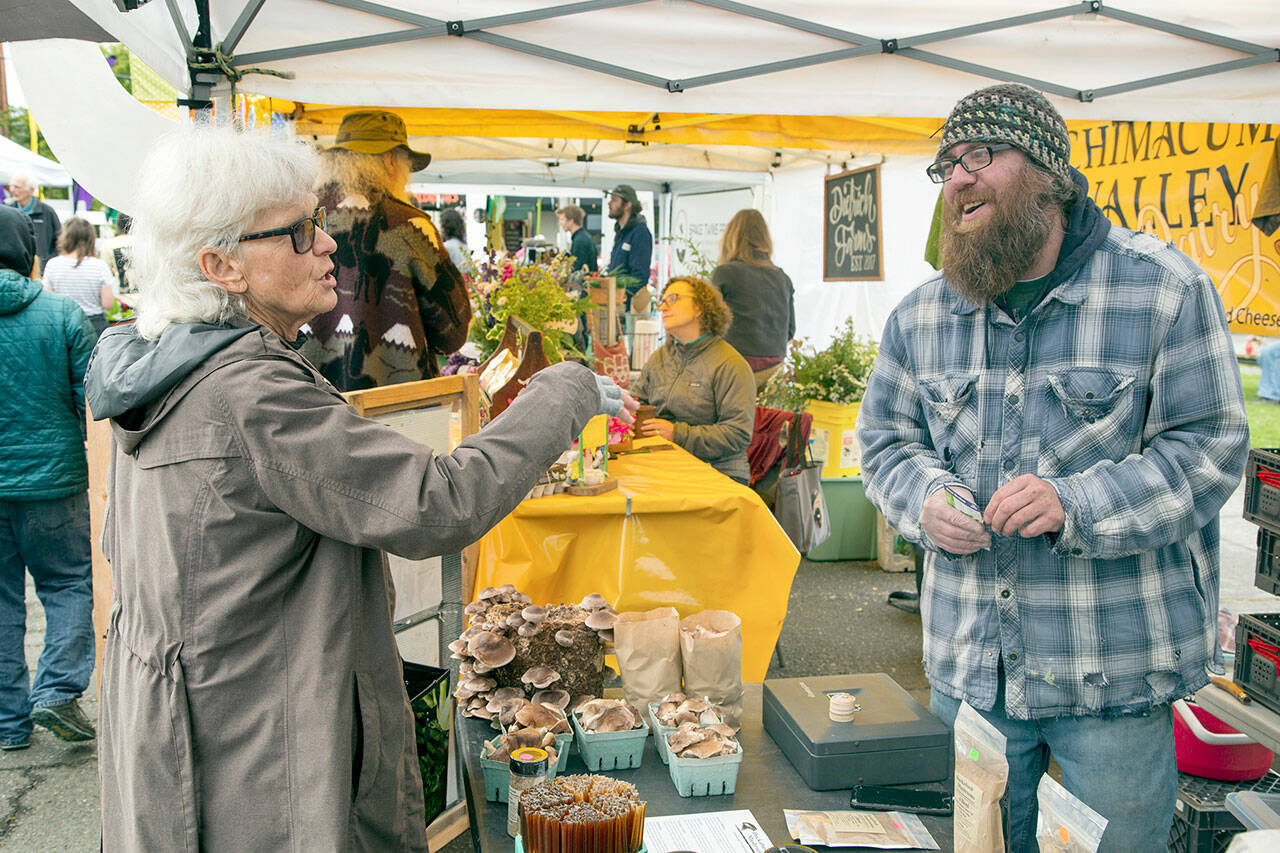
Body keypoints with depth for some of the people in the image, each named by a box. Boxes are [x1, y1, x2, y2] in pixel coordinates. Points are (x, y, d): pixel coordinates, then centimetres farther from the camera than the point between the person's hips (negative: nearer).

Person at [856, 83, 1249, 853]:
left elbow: (1212, 446, -9)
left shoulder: (1164, 288, -8)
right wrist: (925, 499, -11)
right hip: (968, 665, 4)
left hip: (1114, 671, -3)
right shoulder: (921, 315, 5)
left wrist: (1077, 505, -23)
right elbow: (885, 439, 12)